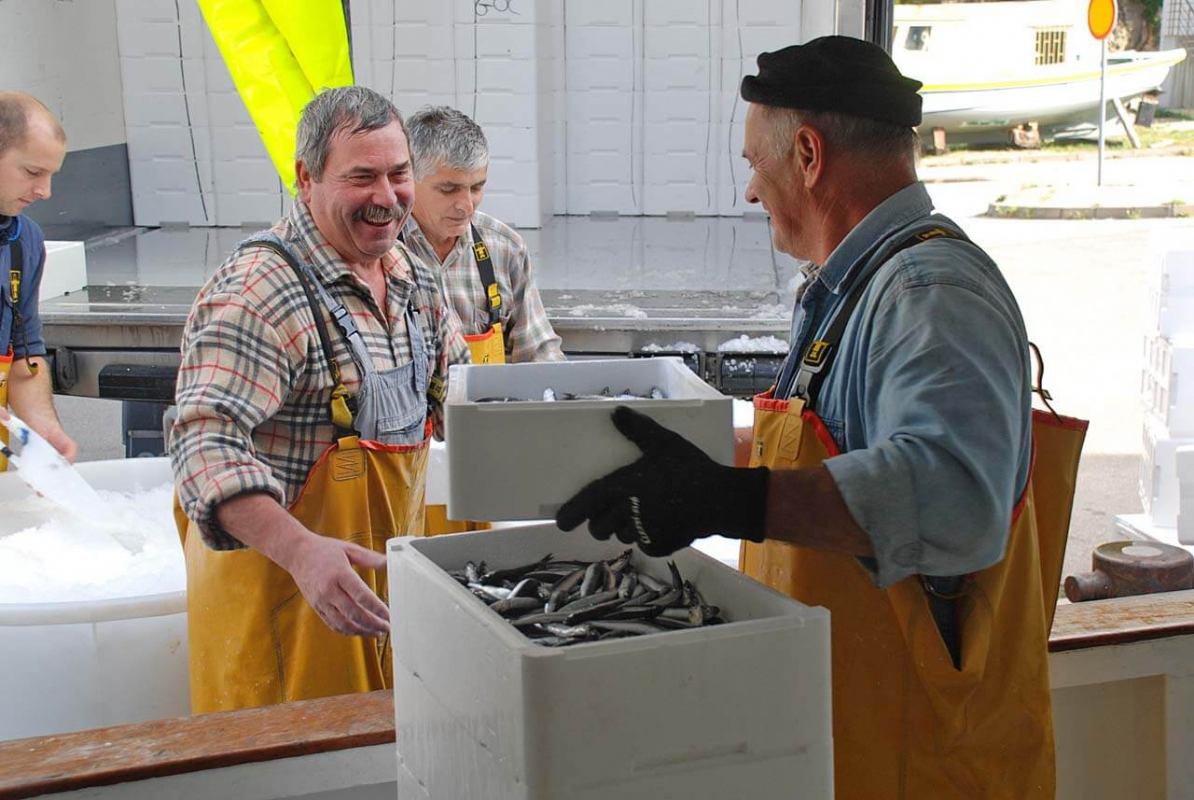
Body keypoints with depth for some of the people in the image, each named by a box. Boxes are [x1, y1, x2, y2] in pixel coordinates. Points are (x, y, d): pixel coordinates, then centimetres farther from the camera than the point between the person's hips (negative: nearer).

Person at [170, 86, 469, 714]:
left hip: (388, 571, 7)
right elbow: (206, 444, -31)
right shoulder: (259, 291, -20)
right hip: (277, 573, -7)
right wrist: (300, 550, -44)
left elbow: (455, 385, 21)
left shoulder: (411, 274, 6)